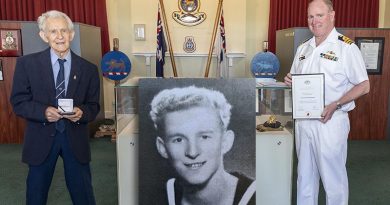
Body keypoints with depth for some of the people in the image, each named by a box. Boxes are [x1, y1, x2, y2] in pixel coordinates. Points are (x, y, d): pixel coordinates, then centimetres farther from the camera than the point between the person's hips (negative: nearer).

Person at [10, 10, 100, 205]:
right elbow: (18, 102, -2)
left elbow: (93, 105, 5)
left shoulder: (88, 69, 0)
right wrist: (43, 111, -20)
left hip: (75, 138, 1)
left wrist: (82, 113, -17)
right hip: (41, 138, 0)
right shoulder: (27, 63, -4)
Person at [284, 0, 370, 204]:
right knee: (305, 174, 16)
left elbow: (363, 86, -8)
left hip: (330, 121, -5)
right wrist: (290, 81, -3)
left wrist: (335, 105, -20)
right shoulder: (303, 48, 11)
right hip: (303, 120, 6)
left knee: (333, 176, 5)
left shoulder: (347, 47, -8)